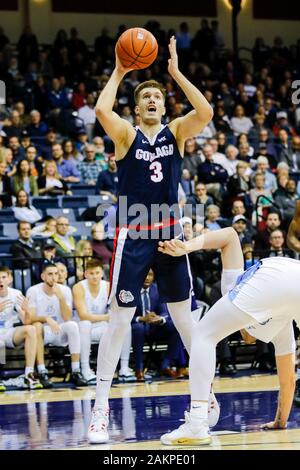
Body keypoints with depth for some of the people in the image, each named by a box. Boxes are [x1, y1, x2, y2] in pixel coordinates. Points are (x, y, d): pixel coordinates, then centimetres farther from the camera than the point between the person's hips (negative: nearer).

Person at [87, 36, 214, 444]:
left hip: (169, 233, 3)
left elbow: (206, 112, -14)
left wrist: (176, 72, -13)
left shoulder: (176, 132, 6)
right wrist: (119, 72, -13)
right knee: (119, 319, -5)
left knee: (184, 315, 12)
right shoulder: (126, 134, -2)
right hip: (133, 237, -3)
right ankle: (100, 407, -2)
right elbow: (101, 110, -23)